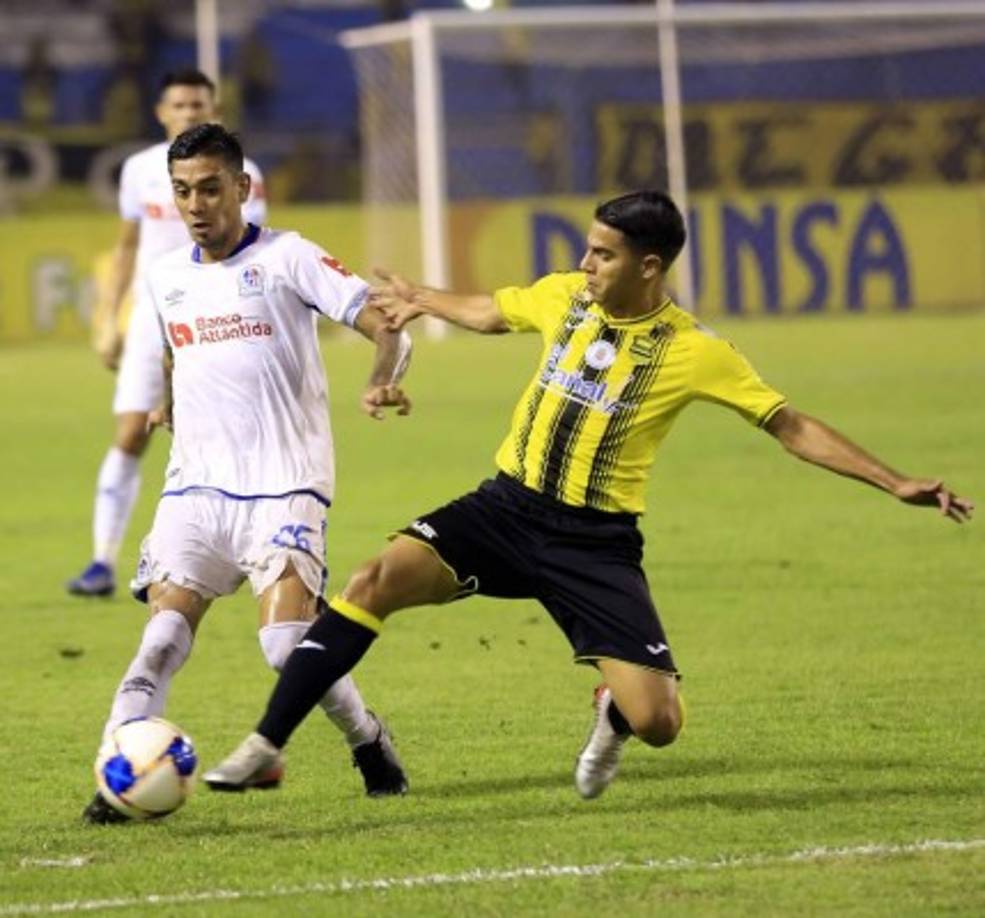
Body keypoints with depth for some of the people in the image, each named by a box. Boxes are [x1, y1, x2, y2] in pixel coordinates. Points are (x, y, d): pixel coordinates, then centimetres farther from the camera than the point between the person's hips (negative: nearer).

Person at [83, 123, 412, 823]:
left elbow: (388, 329, -11)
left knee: (288, 643, -16)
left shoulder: (287, 258, -5)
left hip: (283, 484, -5)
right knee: (164, 634, -11)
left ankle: (372, 747, 8)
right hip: (196, 484, 5)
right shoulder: (166, 278, 12)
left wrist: (383, 386, -30)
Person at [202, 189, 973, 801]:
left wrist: (896, 483, -13)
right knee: (376, 583, -22)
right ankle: (267, 746, -17)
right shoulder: (564, 297, 0)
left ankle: (613, 715, 27)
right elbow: (489, 314, 23)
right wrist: (421, 300, 40)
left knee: (658, 724, -13)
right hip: (507, 508, 3)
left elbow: (793, 427, -6)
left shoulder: (694, 351, -10)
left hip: (596, 542, -3)